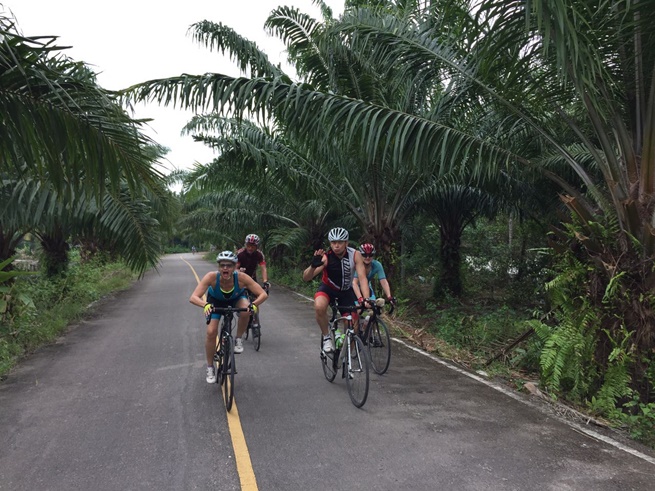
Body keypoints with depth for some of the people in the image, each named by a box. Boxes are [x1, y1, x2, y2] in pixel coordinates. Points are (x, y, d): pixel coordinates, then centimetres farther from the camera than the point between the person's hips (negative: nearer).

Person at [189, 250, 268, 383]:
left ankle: (239, 340, -7)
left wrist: (254, 304, -54)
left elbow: (263, 294, -34)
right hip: (216, 301, 0)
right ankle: (210, 368, 11)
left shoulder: (241, 277, -37)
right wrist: (205, 305, -62)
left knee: (246, 308, -33)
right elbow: (193, 297, -42)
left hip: (236, 299, 0)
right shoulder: (212, 276, -38)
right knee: (211, 332, -12)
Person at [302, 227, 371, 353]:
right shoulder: (325, 257, -27)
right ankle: (326, 338, -10)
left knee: (353, 325, -5)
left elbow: (362, 278, -27)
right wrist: (313, 266, -54)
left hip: (346, 291, 2)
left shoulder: (355, 255, -23)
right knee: (319, 307, -34)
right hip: (328, 288, -2)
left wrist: (366, 299, -41)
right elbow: (306, 278, -33)